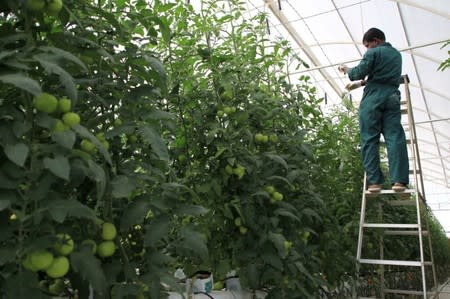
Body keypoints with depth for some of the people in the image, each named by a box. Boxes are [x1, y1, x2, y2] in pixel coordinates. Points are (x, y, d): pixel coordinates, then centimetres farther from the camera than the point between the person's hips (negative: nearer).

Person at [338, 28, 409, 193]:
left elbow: (358, 74, -4)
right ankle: (399, 180, -14)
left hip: (373, 98, -5)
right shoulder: (396, 54, 24)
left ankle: (374, 181, -10)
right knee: (395, 138, -5)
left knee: (370, 140, -4)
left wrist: (347, 69, 14)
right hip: (392, 97, 5)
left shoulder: (373, 52, 3)